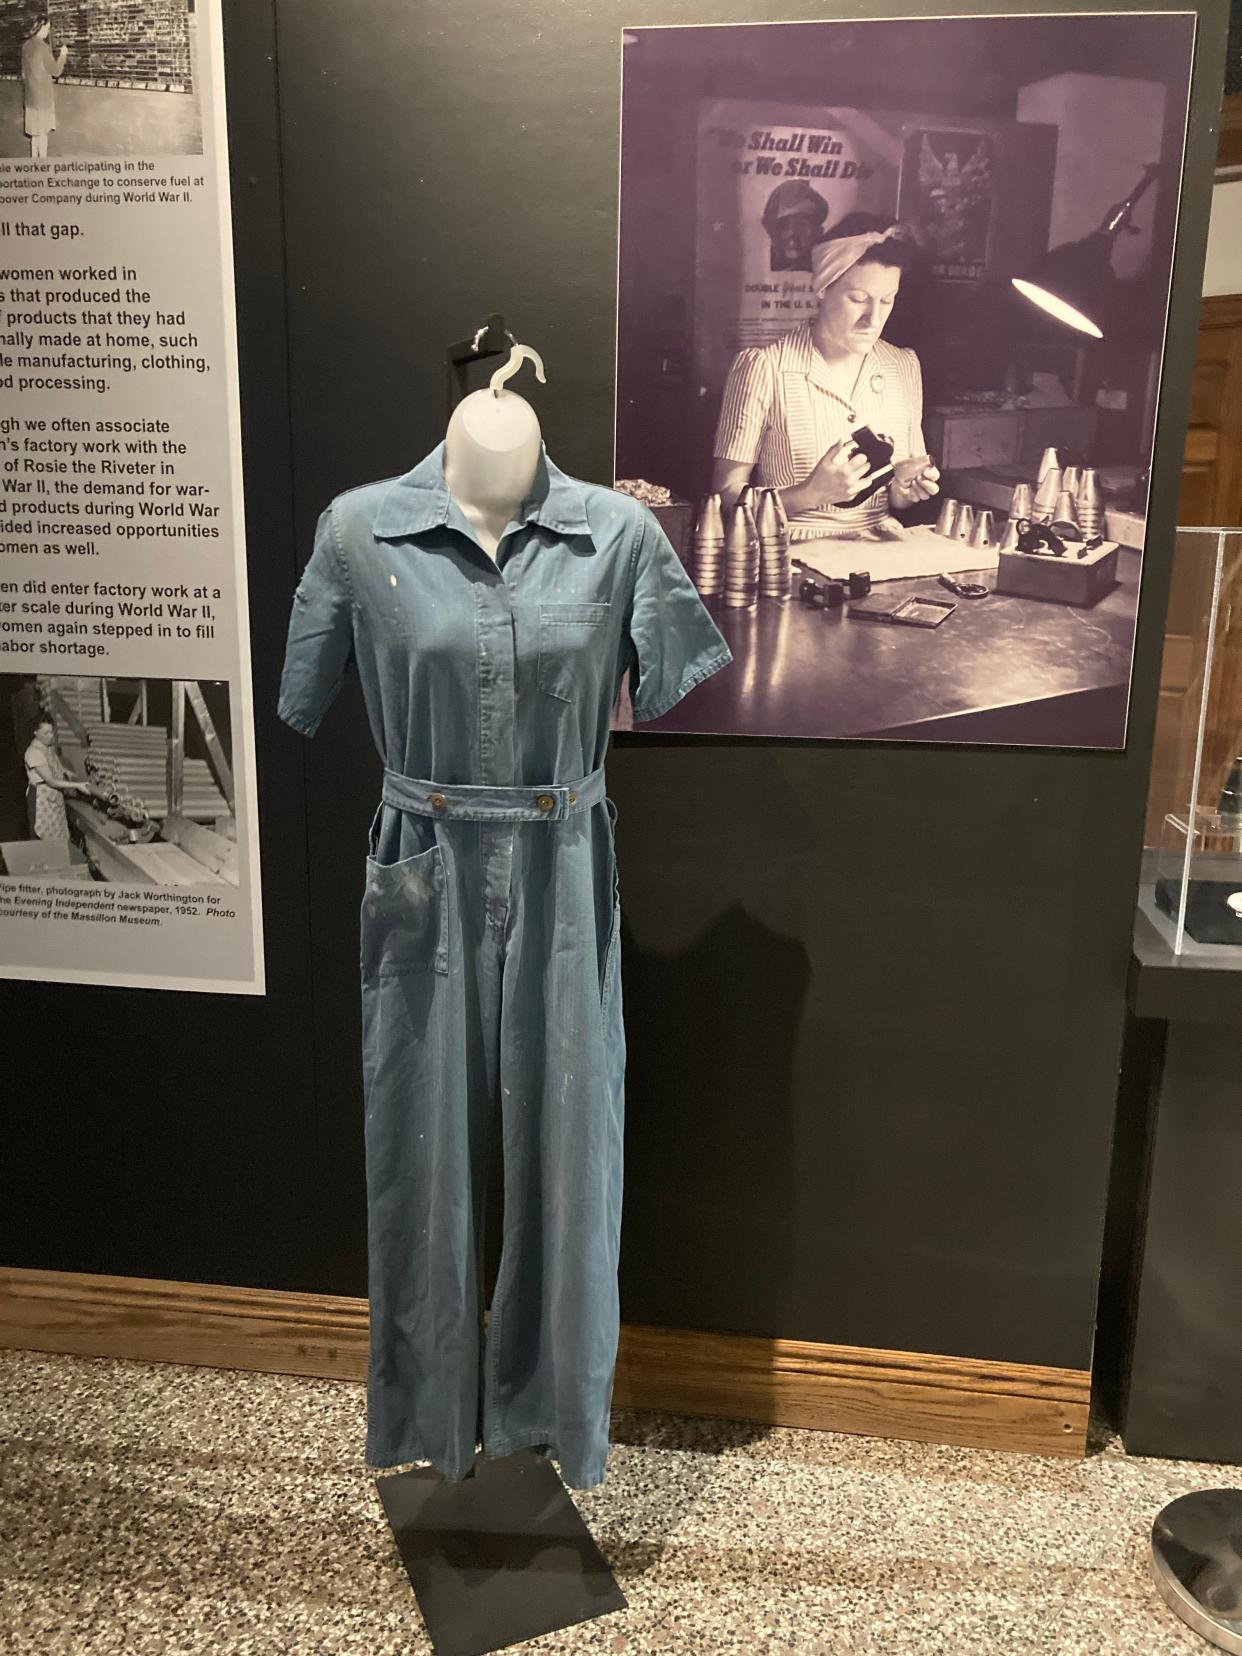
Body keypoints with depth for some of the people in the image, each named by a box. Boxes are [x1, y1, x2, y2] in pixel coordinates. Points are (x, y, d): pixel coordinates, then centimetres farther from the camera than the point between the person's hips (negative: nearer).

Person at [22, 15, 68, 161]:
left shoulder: (26, 45, 6)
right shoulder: (43, 47, -18)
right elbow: (56, 71, -13)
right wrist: (63, 55, 1)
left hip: (30, 94, 7)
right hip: (42, 94, -7)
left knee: (35, 131, 14)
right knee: (42, 131, 0)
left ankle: (35, 161, 20)